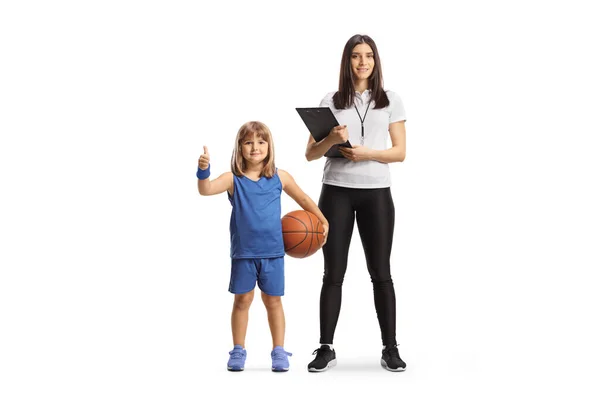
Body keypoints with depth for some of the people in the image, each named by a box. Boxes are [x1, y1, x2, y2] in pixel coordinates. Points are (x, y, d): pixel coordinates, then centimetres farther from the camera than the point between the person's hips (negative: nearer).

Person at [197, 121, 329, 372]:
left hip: (272, 251, 1)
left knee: (273, 300, 8)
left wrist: (322, 221, 13)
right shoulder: (233, 179, -6)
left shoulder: (280, 177, 0)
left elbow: (303, 199, 14)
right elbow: (206, 190, -23)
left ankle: (278, 351, 17)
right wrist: (203, 170, -41)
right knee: (242, 300, 7)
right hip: (243, 252, -1)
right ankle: (238, 351, 19)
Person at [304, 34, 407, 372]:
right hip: (337, 192, 0)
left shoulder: (391, 101, 6)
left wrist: (368, 153, -14)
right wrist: (331, 140, -17)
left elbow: (400, 152, 3)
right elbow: (310, 154, 4)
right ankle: (326, 348, 6)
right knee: (334, 272, 1)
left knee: (381, 272, 1)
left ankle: (390, 349, 7)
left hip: (376, 193, 0)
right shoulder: (331, 102, 5)